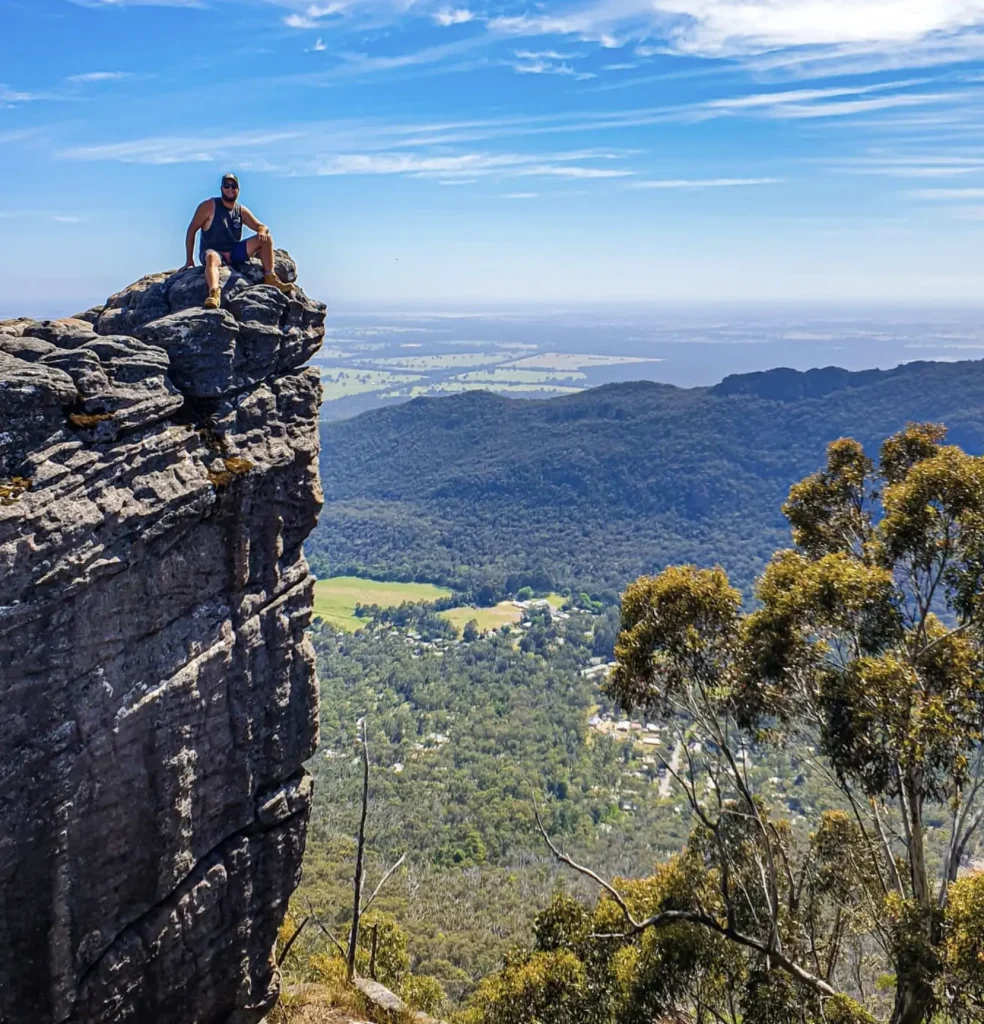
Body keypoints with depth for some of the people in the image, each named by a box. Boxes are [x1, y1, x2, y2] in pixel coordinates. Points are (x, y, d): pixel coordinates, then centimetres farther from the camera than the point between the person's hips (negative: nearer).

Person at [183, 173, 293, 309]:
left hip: (234, 253, 5)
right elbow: (192, 230, -6)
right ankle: (214, 293, -68)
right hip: (212, 251, -5)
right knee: (212, 258, -43)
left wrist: (262, 231, -21)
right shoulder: (209, 206, -5)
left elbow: (262, 227, 8)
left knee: (265, 237, -7)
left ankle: (270, 278, -15)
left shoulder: (241, 211, 9)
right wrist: (189, 259, -13)